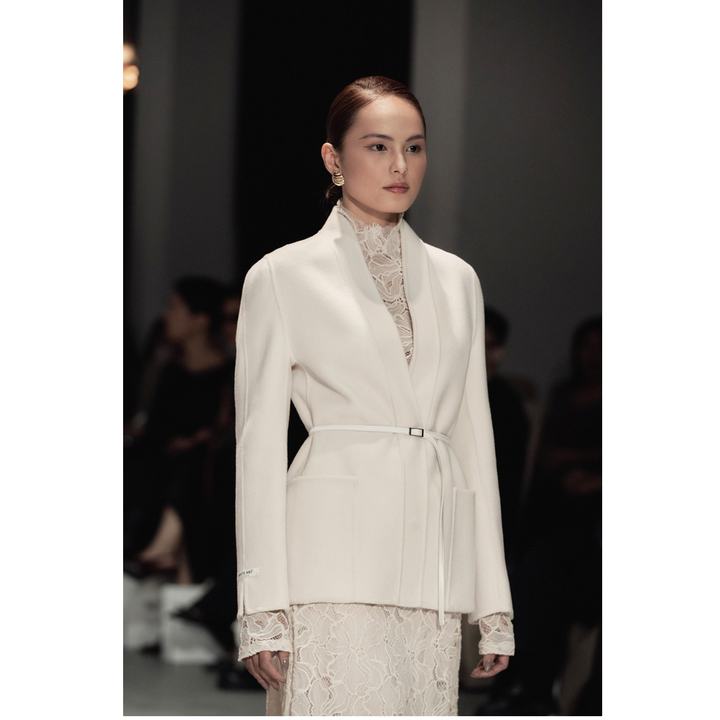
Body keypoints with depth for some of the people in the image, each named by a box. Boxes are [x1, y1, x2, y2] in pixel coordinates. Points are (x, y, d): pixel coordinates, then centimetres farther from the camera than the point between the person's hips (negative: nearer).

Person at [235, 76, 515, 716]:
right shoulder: (283, 277, 5)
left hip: (433, 563, 4)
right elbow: (260, 446, 2)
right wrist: (263, 611, -7)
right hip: (335, 561, -4)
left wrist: (495, 606, 12)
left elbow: (474, 440, 17)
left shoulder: (456, 280, 17)